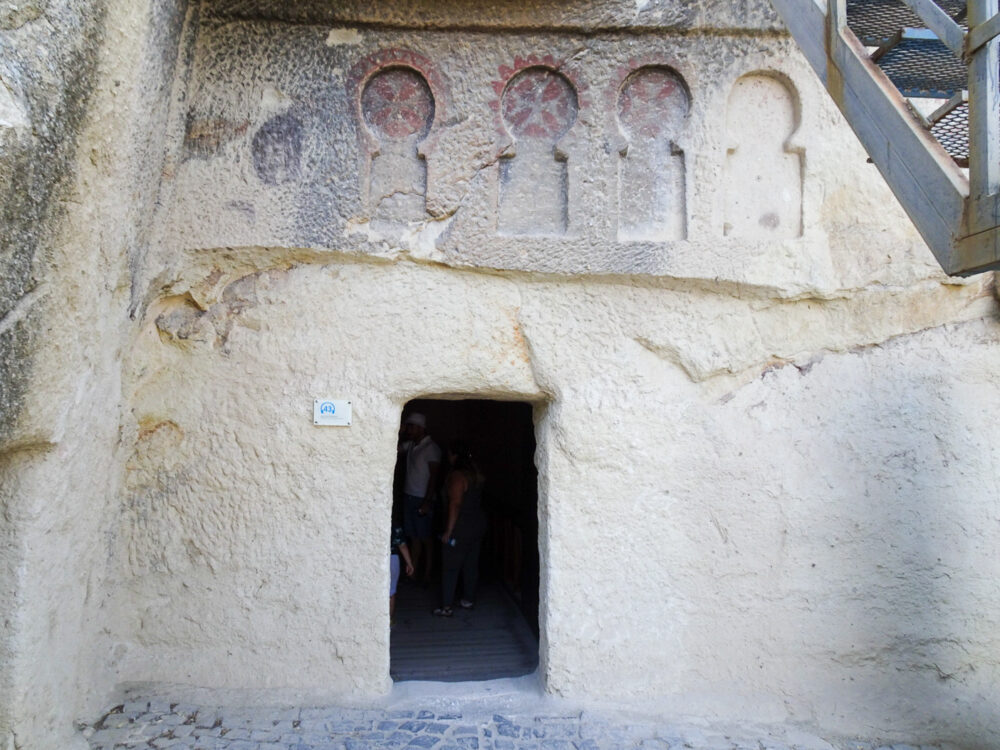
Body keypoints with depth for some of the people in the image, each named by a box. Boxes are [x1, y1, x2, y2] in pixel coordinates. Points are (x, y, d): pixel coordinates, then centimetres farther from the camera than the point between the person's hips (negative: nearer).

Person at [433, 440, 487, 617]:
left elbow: (455, 504, -22)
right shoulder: (476, 472, 3)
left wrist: (448, 531, -18)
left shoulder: (457, 476, -20)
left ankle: (446, 607, 6)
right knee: (471, 564, 17)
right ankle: (468, 599, 28)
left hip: (461, 527, -8)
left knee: (450, 567, 2)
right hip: (478, 524, 8)